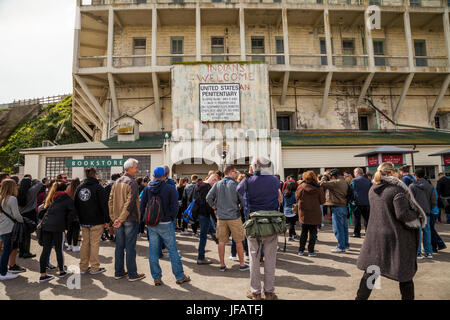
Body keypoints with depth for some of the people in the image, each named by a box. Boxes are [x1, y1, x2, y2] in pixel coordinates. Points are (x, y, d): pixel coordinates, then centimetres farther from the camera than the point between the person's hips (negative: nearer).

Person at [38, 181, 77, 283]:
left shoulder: (51, 198, 18)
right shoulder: (67, 199, 0)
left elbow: (43, 211, 15)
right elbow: (73, 212, -10)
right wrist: (66, 224, 0)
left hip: (46, 226, 5)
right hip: (58, 227, -5)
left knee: (45, 250, 7)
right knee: (59, 250, 7)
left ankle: (43, 275, 10)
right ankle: (61, 271, 21)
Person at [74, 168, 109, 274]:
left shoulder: (79, 187, 10)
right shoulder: (98, 187, -11)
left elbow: (76, 205, 15)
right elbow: (104, 205, -13)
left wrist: (80, 218, 20)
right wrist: (107, 220, -7)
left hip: (83, 222, 6)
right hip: (96, 222, -6)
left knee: (85, 243, 14)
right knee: (94, 244, 0)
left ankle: (83, 267, 20)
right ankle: (95, 268, 7)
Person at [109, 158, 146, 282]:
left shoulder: (117, 182, 9)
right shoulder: (132, 183, -14)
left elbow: (111, 200, 9)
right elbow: (129, 203, -20)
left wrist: (114, 217, 9)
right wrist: (121, 219, -16)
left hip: (118, 219, 7)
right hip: (130, 219, -7)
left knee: (119, 246, 14)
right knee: (130, 247, 1)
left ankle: (118, 272, 24)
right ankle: (132, 274, 10)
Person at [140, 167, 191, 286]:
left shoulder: (147, 188, 1)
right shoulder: (170, 188, -9)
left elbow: (142, 206, 3)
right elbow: (175, 207, -12)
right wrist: (171, 218, 2)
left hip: (151, 225, 4)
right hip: (165, 224, -3)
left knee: (153, 251, 11)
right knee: (172, 250, 5)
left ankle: (156, 278, 18)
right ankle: (180, 277, 14)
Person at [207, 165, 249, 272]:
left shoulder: (217, 184, 3)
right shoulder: (235, 184, -9)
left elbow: (208, 198, 0)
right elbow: (243, 200, -9)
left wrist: (214, 207, 13)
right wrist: (240, 205, 12)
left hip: (221, 217, 4)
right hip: (234, 216, -4)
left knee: (221, 241, 10)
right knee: (239, 241, 8)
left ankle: (222, 265, 17)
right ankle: (242, 264, 17)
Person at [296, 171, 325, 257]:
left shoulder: (302, 186, -9)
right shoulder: (318, 188, -7)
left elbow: (297, 196, 0)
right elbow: (322, 201, -2)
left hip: (304, 213, 1)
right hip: (315, 213, -1)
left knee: (303, 232, 14)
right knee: (313, 232, 9)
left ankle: (301, 250, 18)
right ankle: (311, 251, 10)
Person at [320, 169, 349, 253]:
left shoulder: (336, 182, -17)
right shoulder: (345, 182, 13)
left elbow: (323, 183, -18)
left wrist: (325, 175, -3)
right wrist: (328, 177, 13)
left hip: (337, 207, -10)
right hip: (344, 206, 10)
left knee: (338, 228, -4)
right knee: (344, 226, 17)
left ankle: (341, 247, 1)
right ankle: (346, 244, 28)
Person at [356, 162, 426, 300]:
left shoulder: (372, 190, 6)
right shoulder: (397, 189, -14)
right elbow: (402, 214, -19)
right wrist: (417, 214, -1)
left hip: (375, 235, 6)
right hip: (395, 237, -5)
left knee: (370, 271, 14)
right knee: (404, 272, 13)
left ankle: (361, 297, 18)